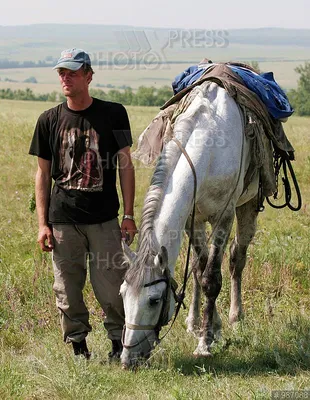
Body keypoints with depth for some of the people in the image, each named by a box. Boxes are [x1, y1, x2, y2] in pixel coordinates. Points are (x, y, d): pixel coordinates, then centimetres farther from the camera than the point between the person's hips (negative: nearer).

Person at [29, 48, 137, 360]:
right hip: (63, 220, 2)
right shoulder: (49, 120, 4)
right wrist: (43, 224, 2)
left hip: (104, 218, -2)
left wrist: (129, 215, -1)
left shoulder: (113, 114, 0)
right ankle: (78, 347, 20)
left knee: (111, 289, -2)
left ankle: (120, 344, 16)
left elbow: (125, 165, 3)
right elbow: (43, 173, 8)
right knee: (67, 290, 5)